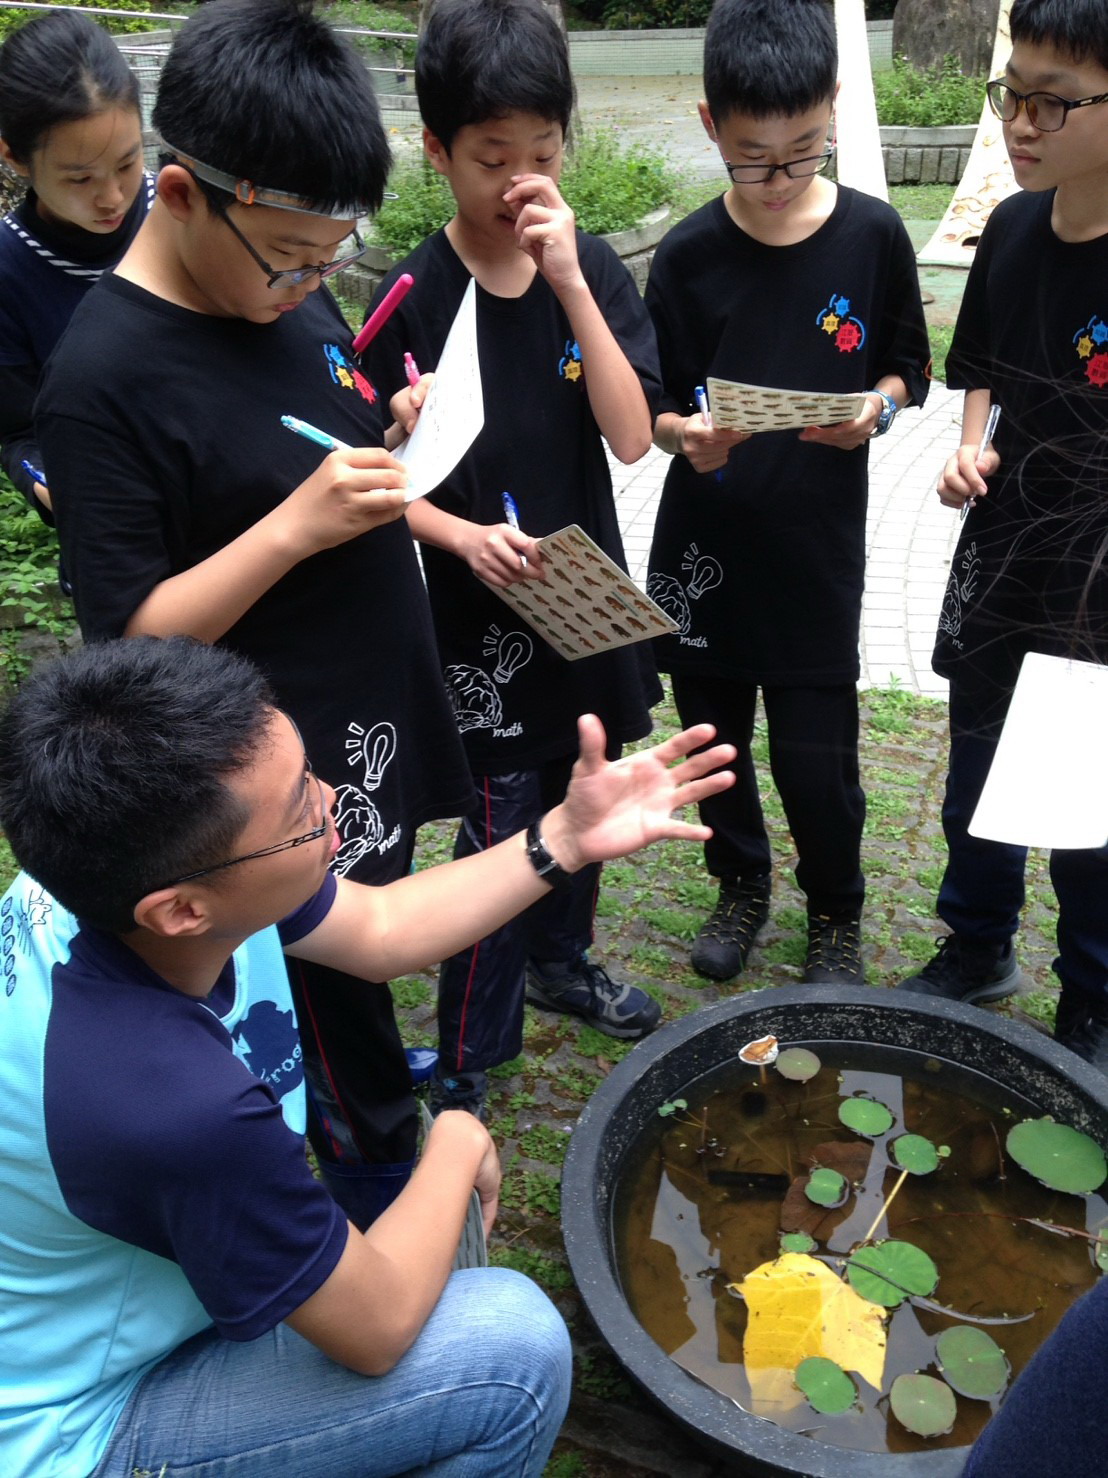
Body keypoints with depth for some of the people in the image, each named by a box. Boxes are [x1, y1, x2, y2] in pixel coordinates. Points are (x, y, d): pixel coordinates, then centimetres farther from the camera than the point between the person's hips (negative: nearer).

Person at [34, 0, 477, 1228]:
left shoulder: (293, 291, -1)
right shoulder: (105, 378, -24)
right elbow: (128, 640, -21)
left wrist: (391, 445, -3)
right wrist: (294, 529, -29)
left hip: (382, 718, 7)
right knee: (335, 987, 15)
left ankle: (364, 1073, 54)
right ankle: (384, 1181, 39)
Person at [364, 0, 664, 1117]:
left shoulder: (592, 270, -3)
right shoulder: (413, 301, -12)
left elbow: (632, 436, -13)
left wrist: (570, 282, -20)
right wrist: (462, 534, -24)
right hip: (481, 618, -4)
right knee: (499, 837, 2)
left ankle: (559, 961, 48)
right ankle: (465, 1068, 22)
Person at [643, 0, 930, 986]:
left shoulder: (873, 236, -4)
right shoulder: (689, 255, -5)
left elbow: (907, 370, 6)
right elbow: (654, 407, 0)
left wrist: (875, 408, -15)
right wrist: (685, 437, -22)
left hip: (819, 542, -1)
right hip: (704, 542, 1)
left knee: (816, 755, 1)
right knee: (713, 734, 14)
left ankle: (836, 914, 29)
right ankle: (742, 884, 40)